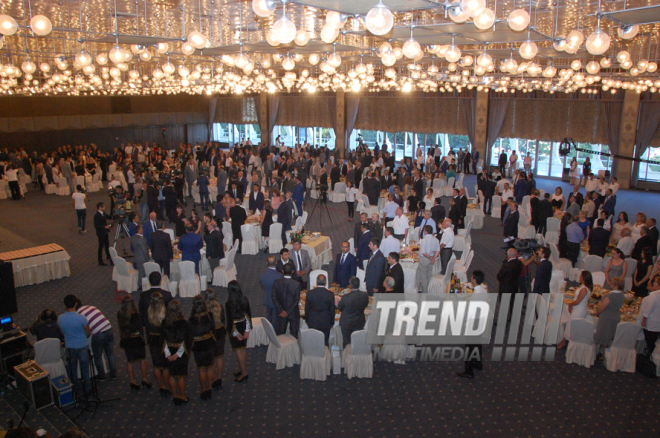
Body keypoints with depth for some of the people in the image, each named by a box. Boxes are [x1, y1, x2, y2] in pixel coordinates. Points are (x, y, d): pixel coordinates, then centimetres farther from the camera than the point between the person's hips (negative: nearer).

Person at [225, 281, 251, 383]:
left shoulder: (229, 303, -23)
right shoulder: (244, 299, -9)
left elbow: (230, 320, -18)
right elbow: (248, 315, -3)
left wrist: (235, 334, -8)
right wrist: (247, 330, 4)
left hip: (235, 328, -5)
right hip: (243, 326, 5)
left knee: (238, 351, 7)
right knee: (243, 349, 19)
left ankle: (244, 373, 12)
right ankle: (241, 369, 32)